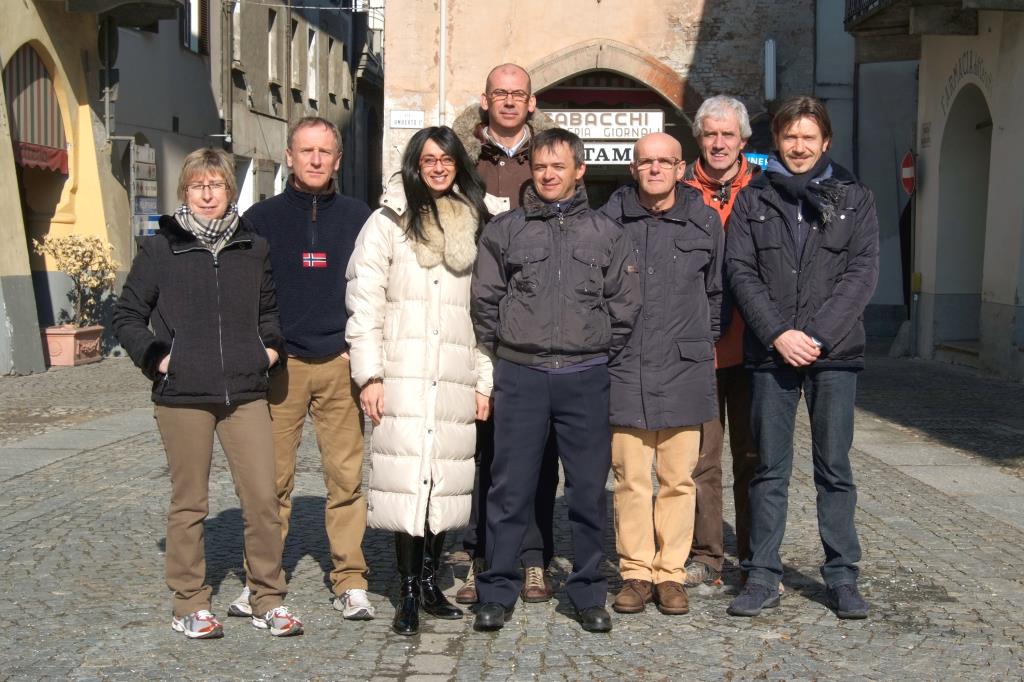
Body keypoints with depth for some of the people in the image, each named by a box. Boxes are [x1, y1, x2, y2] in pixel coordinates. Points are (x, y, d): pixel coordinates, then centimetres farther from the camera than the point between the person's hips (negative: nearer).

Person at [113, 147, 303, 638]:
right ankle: (190, 604, 18)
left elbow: (269, 308, 23)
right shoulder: (160, 248, 2)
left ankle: (268, 600, 12)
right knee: (188, 502, 6)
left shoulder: (252, 247, 10)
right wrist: (155, 359, -4)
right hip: (183, 395, -2)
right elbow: (127, 317, 8)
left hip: (245, 393, 2)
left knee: (262, 498, -1)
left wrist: (271, 348, 7)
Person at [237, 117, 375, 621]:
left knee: (347, 477, 0)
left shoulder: (359, 218, 9)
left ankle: (350, 580, 9)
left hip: (341, 366, 1)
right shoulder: (262, 218, 7)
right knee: (272, 479, 2)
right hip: (279, 366, 0)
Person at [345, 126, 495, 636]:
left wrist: (485, 380, 8)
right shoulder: (388, 223, 5)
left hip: (456, 381, 3)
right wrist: (369, 374, -7)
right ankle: (408, 593, 3)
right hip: (403, 378, -3)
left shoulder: (474, 228, 14)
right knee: (406, 481, -6)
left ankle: (431, 583, 17)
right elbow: (365, 302, 0)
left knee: (446, 481, 4)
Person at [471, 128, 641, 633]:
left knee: (588, 490, 5)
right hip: (520, 377, 0)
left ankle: (588, 594, 17)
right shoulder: (504, 231, 6)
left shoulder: (606, 233, 8)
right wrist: (506, 351, 5)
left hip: (585, 378, 1)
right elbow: (484, 301, 8)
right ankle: (497, 592, 13)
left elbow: (625, 305, 9)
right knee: (511, 488, 3)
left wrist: (600, 353, 6)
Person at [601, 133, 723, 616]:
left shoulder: (705, 222, 7)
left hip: (685, 369, 1)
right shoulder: (608, 221, 3)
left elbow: (716, 291, 17)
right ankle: (636, 572, 14)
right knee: (630, 478, 3)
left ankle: (671, 572, 14)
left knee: (678, 478, 4)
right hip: (624, 369, 0)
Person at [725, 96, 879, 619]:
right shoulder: (753, 199, 8)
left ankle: (842, 577, 14)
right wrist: (778, 333, -11)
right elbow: (739, 270, 1)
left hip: (834, 353, 0)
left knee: (834, 468, 5)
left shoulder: (853, 198, 7)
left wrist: (818, 335, -12)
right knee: (770, 468, 5)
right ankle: (762, 576, 12)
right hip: (770, 354, 0)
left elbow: (862, 272, -1)